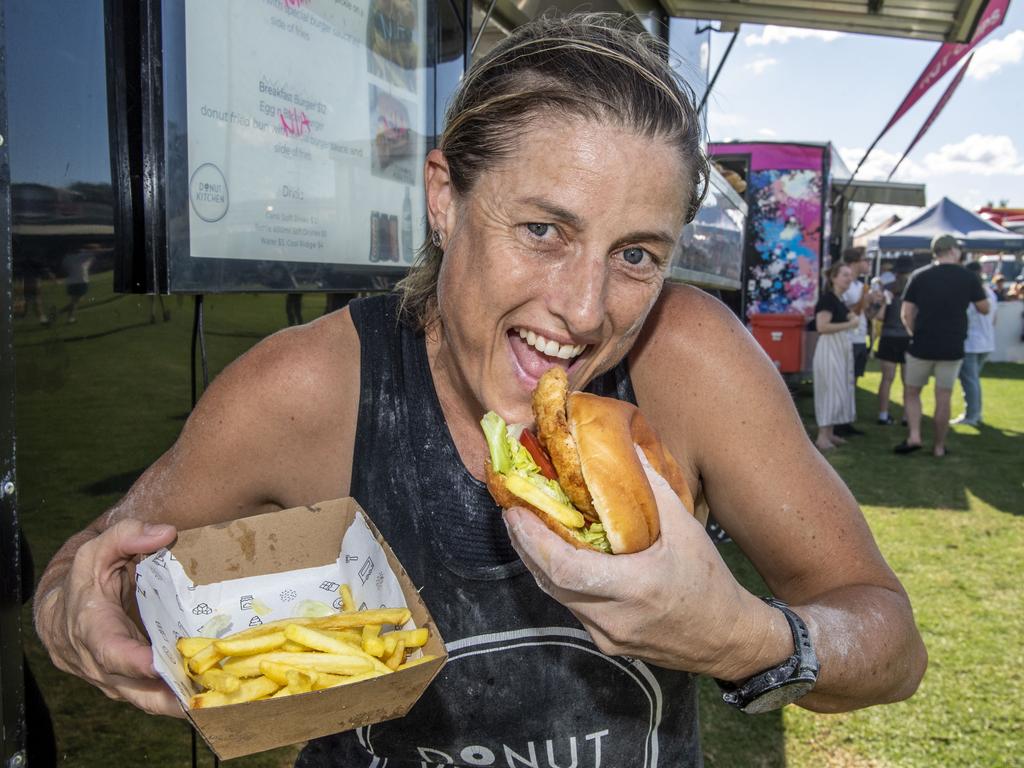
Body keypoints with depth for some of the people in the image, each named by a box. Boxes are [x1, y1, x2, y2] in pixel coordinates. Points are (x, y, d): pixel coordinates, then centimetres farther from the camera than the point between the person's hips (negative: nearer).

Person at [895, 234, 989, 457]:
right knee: (943, 398, 8)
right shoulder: (969, 278, -2)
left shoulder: (919, 276, -2)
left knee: (912, 392, 14)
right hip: (952, 348, 0)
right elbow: (985, 309, 10)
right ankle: (939, 446, 15)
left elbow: (906, 314, -4)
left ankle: (913, 435, -1)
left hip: (921, 346, 0)